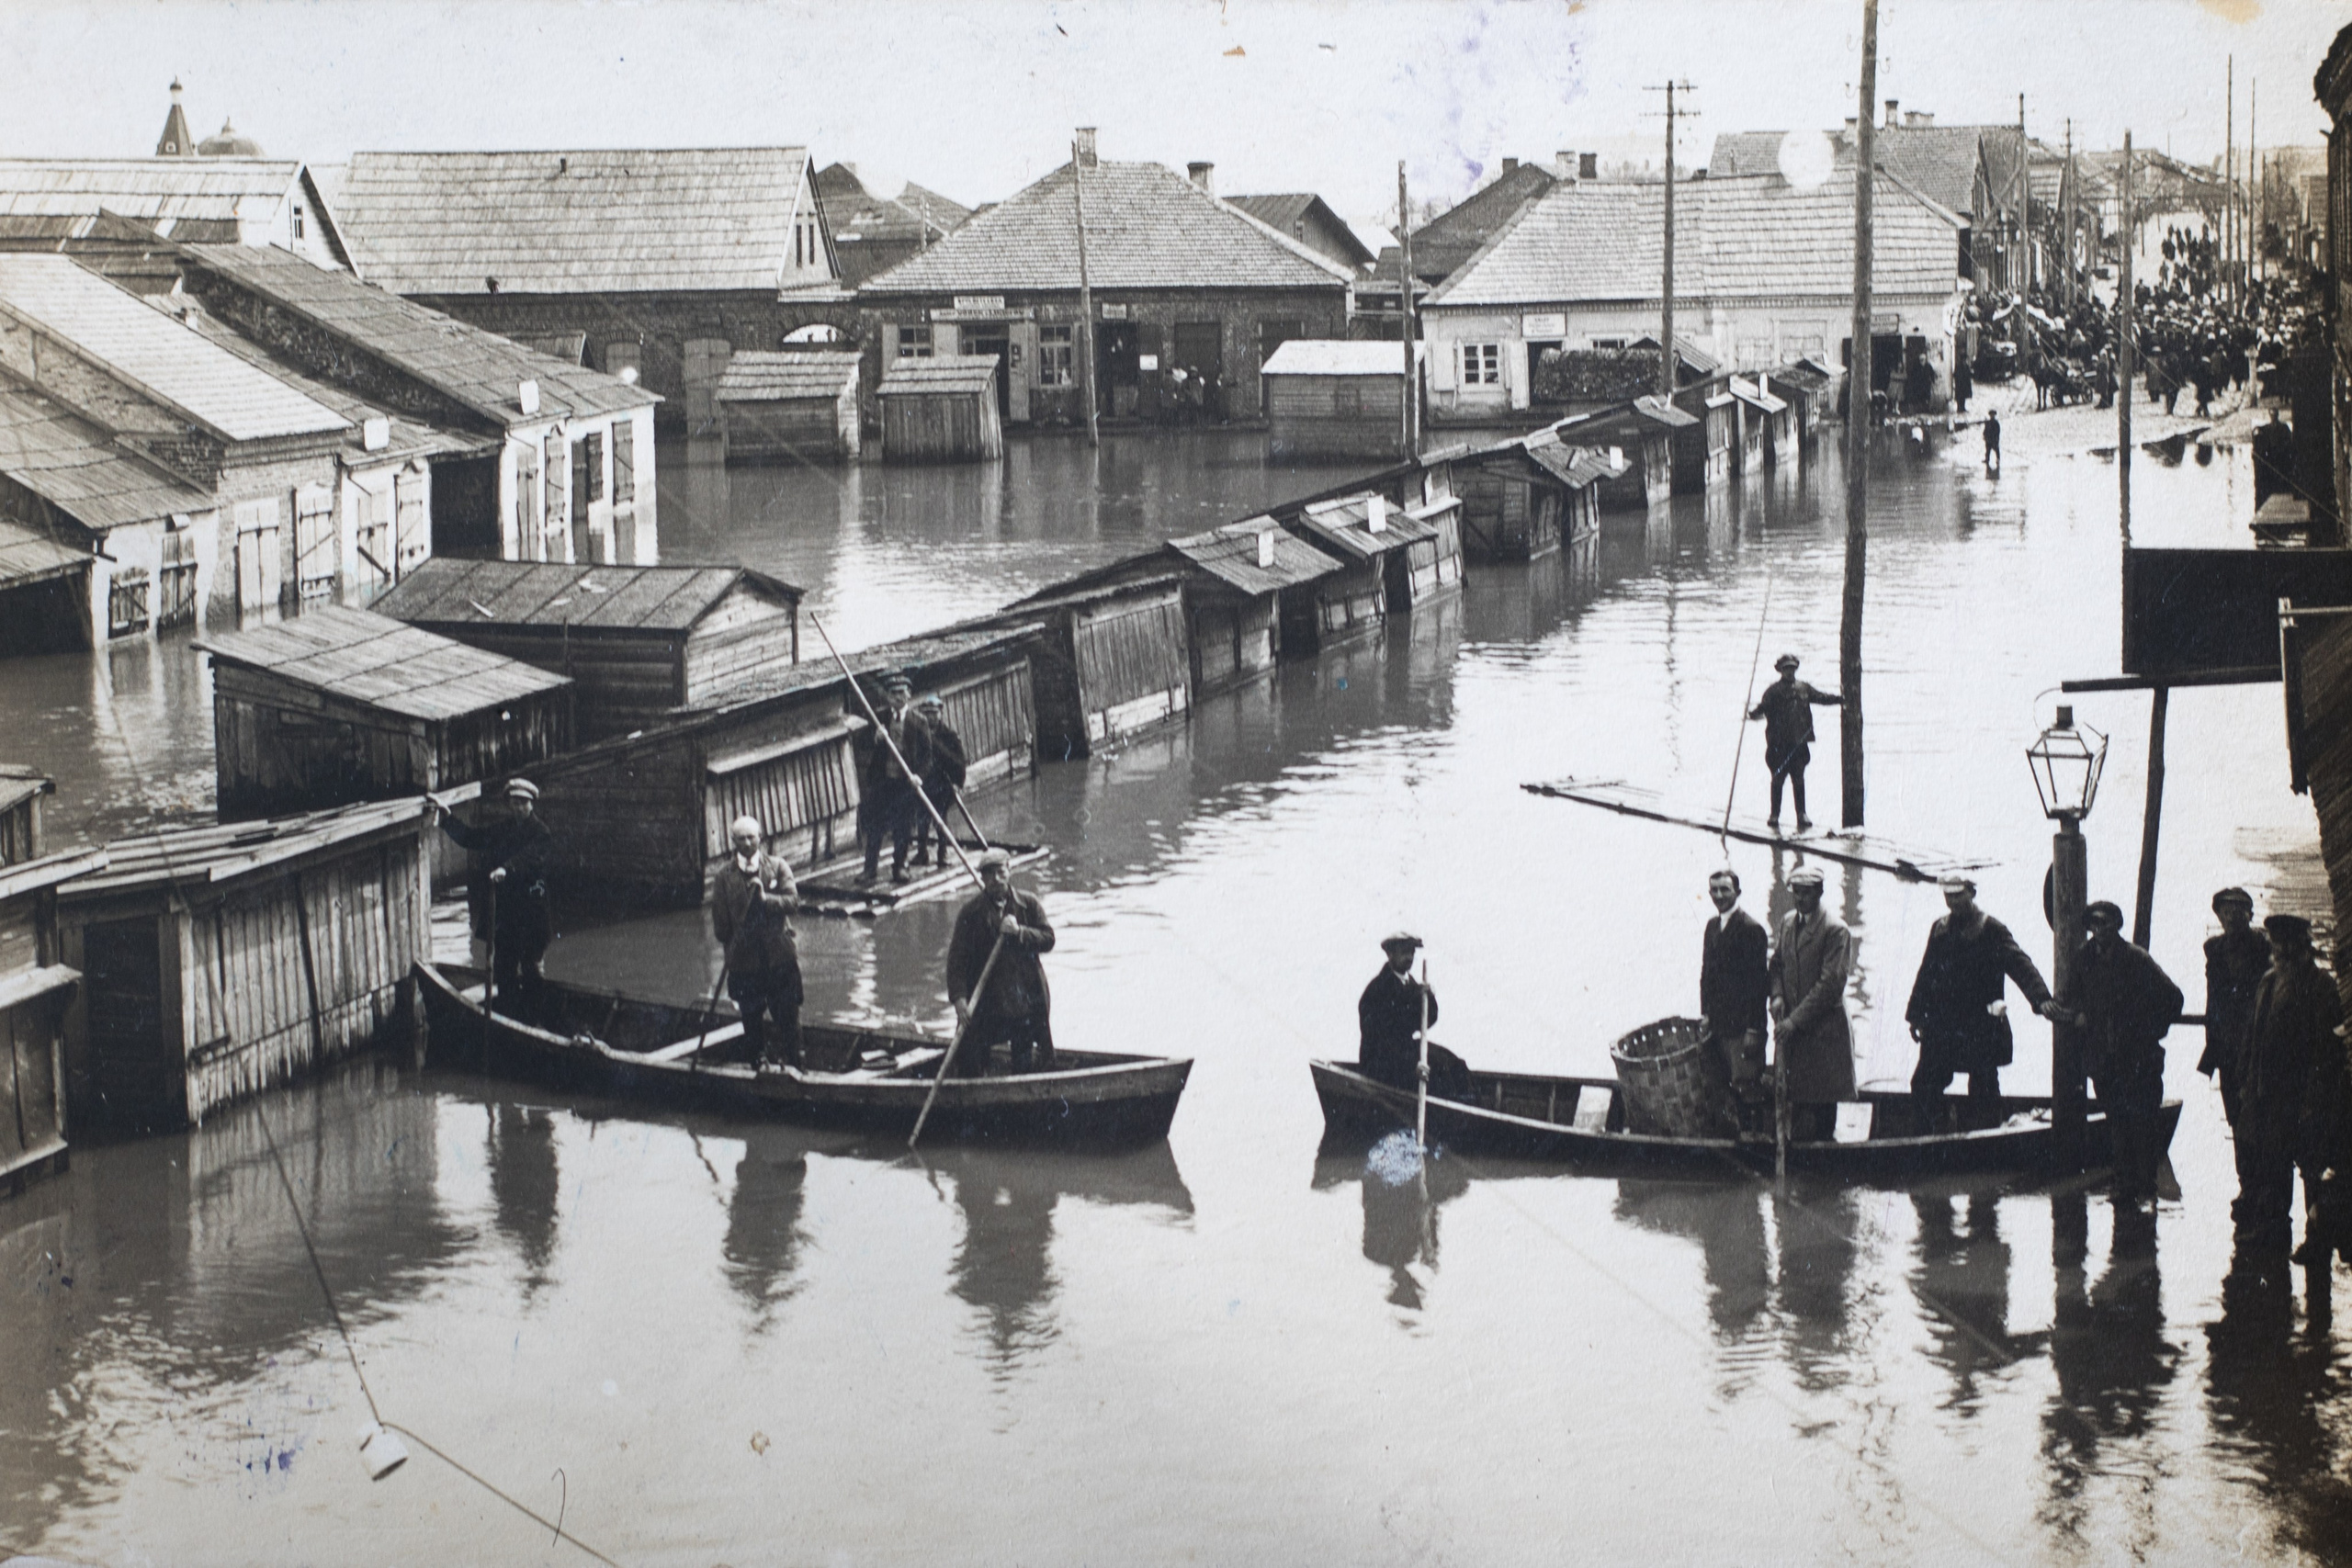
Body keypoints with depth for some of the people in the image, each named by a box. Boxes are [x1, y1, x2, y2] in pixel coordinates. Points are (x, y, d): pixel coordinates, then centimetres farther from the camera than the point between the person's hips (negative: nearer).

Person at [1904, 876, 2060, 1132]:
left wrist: (2041, 998, -30)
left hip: (1980, 1027, -5)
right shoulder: (1940, 928, 14)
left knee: (1983, 1089, 0)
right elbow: (1926, 973, 21)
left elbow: (2020, 966, -15)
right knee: (1923, 1085, 3)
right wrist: (1916, 1014, 19)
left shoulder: (1991, 930, -5)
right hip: (1941, 1024, 5)